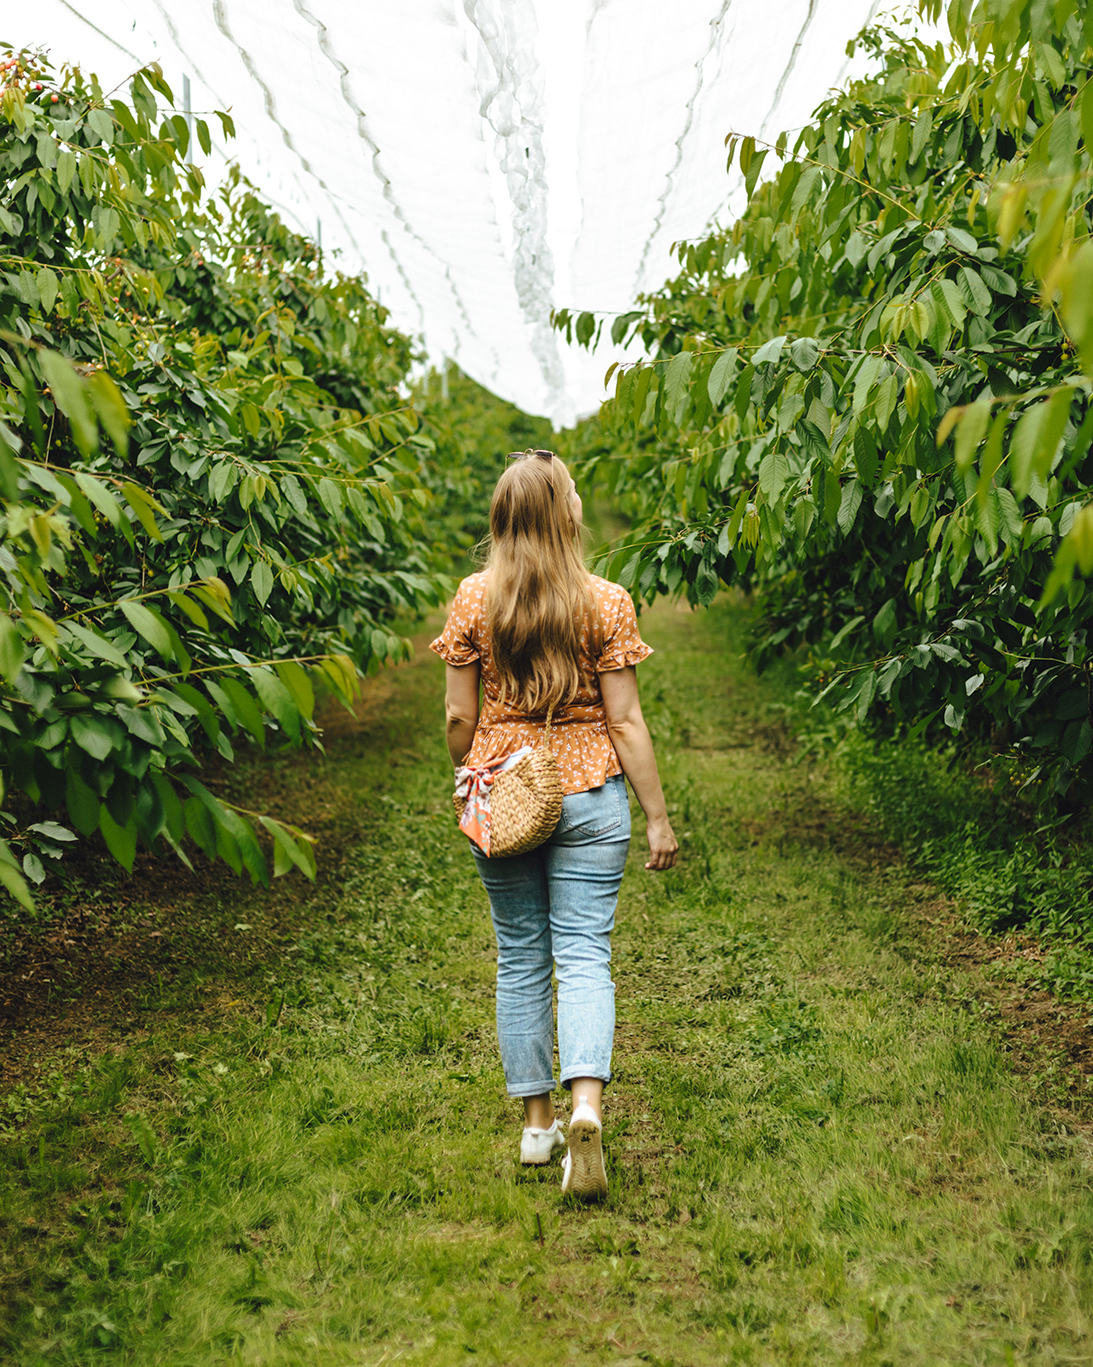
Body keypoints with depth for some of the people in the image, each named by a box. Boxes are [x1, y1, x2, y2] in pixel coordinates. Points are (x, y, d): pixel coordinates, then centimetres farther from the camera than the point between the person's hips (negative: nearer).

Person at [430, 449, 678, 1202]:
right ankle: (586, 1108, -15)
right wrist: (658, 816, 0)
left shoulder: (473, 598, -2)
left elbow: (459, 715, 0)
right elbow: (624, 720, -7)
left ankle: (537, 1123, 21)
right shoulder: (606, 602, -7)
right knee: (584, 953, 3)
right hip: (589, 794, -1)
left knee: (521, 958, 12)